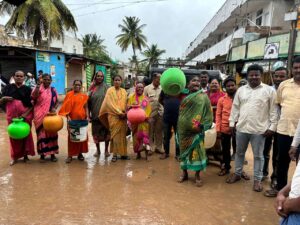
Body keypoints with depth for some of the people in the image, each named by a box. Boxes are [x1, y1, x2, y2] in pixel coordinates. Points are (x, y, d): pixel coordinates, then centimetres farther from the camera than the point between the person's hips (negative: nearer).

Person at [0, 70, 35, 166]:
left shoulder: (27, 89, 1)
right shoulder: (8, 87, 5)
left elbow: (32, 104, -3)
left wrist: (26, 114, -17)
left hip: (25, 115, -1)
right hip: (12, 115, 1)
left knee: (26, 135, 5)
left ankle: (25, 155, 19)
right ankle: (15, 156, 20)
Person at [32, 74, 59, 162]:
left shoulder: (53, 90, 7)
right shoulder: (38, 88, -1)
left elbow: (57, 101, 10)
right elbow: (33, 97, -20)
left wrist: (55, 108, -10)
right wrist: (37, 86, -30)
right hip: (40, 115, -3)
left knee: (52, 133, 8)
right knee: (42, 133, 2)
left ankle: (52, 153, 19)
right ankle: (42, 154, 14)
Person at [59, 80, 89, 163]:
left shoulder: (84, 96, 7)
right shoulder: (69, 94, 2)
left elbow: (85, 107, 9)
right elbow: (66, 107, -1)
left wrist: (87, 116, 0)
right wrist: (68, 116, -12)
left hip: (82, 119, 2)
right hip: (72, 119, -2)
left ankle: (80, 153, 21)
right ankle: (70, 155, 10)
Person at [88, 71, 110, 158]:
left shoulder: (106, 87, 2)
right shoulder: (92, 87, 7)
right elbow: (89, 101, 8)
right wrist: (89, 113, 4)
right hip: (95, 114, 2)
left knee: (106, 132, 4)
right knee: (96, 132, 7)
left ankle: (106, 150, 18)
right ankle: (98, 150, 23)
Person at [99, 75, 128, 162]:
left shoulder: (124, 91, 12)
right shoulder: (110, 90, 0)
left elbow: (126, 103, 10)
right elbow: (110, 103, -9)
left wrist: (125, 113, -7)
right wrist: (119, 112, -14)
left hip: (123, 116, 4)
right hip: (113, 116, -4)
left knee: (122, 134, 6)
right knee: (115, 134, -3)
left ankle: (123, 153, 12)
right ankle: (115, 154, 3)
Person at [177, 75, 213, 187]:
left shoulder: (203, 96, -1)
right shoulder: (185, 96, 9)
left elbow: (207, 113, -4)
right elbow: (181, 111, 12)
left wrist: (203, 125, -12)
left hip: (196, 130, -3)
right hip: (184, 129, 4)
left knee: (197, 150, 0)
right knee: (184, 149, 11)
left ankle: (197, 175, 15)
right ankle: (184, 173, 26)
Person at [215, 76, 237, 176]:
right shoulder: (221, 100, 1)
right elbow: (218, 115, 1)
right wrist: (218, 129, -5)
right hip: (224, 129, 1)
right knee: (225, 150, 14)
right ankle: (226, 167, 31)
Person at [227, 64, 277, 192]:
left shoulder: (269, 90, -3)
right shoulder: (241, 90, 6)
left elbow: (273, 111, -3)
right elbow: (235, 107, 9)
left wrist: (272, 127, -7)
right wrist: (232, 122, 6)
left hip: (259, 129, -3)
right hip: (241, 128, 4)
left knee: (258, 155, 8)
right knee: (239, 152, 16)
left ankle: (257, 179, 22)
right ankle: (238, 173, 33)